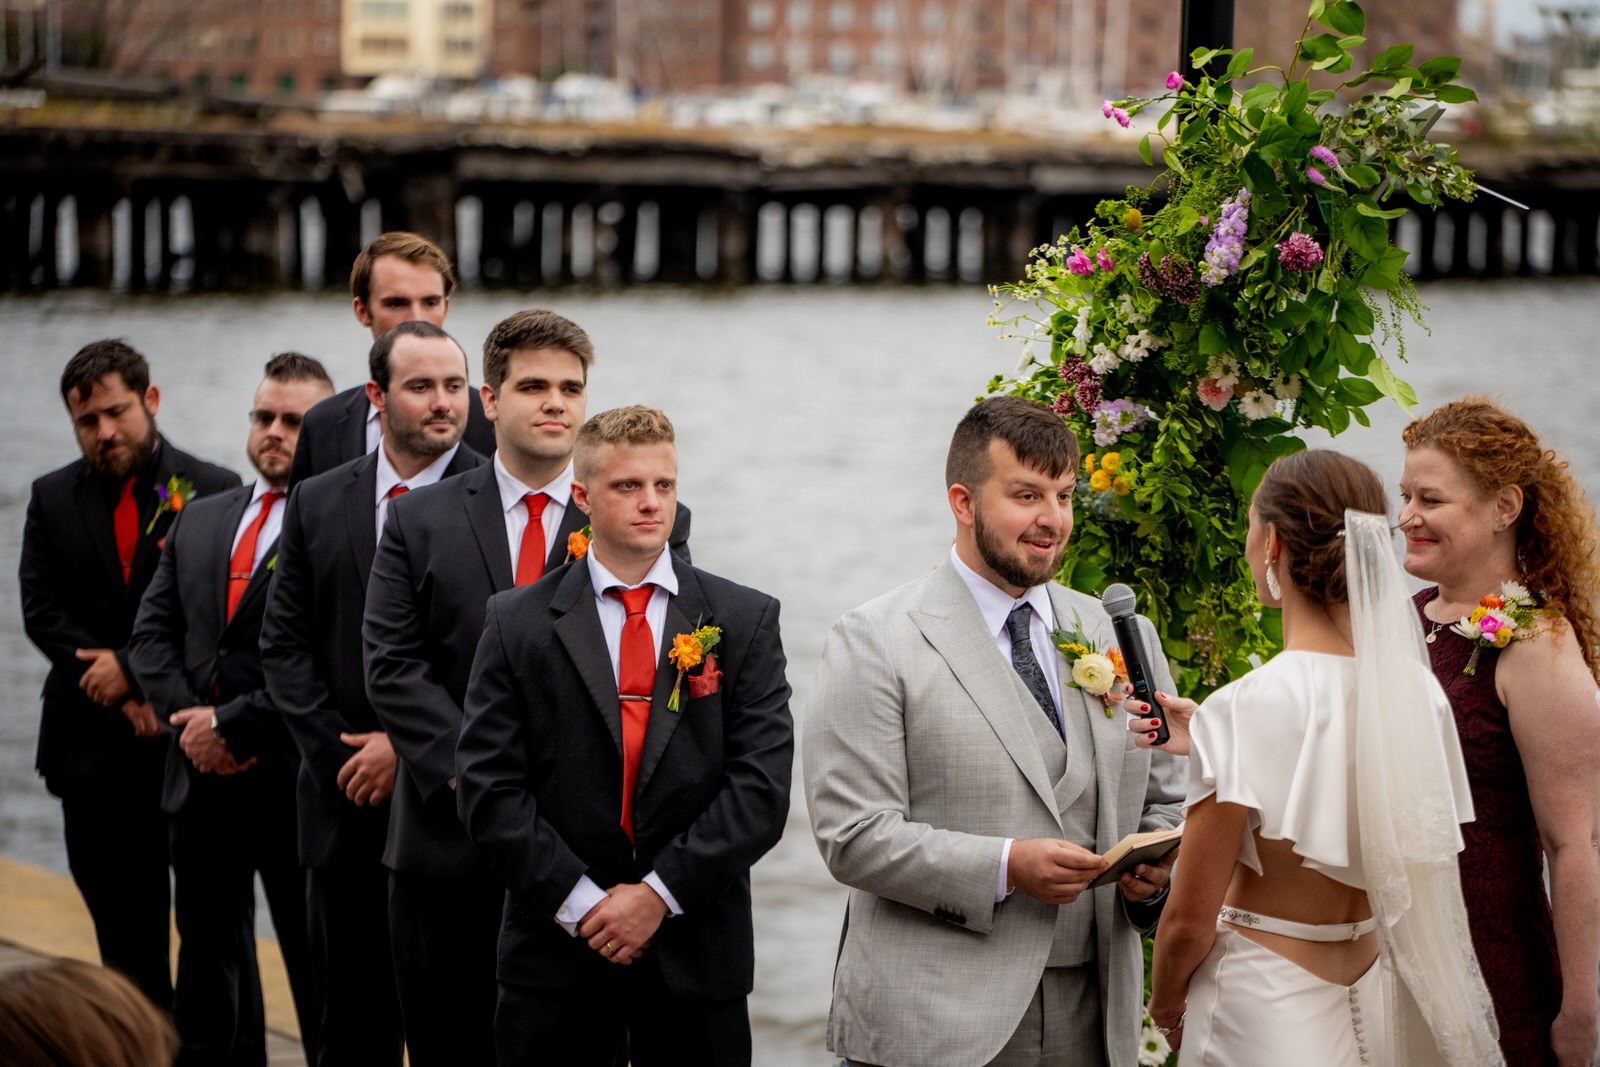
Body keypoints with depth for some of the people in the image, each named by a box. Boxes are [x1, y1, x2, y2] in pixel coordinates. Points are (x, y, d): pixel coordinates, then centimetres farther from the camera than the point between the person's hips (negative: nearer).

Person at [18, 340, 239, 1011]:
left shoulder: (216, 492, -3)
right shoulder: (53, 499, 8)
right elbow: (42, 612, -1)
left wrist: (133, 667, -15)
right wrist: (124, 698, -11)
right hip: (93, 750, 3)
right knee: (124, 928, 9)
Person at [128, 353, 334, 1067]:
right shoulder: (200, 519, 15)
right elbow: (152, 633, 10)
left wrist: (233, 724, -15)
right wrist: (188, 716, -8)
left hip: (294, 785, -7)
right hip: (201, 779, 7)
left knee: (318, 974, 0)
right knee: (208, 962, 15)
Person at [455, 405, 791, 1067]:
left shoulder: (745, 621, 3)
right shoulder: (517, 623, 2)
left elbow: (761, 786, -5)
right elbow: (489, 788, -4)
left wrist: (660, 893, -12)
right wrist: (582, 901, -11)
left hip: (697, 951, 0)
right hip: (556, 949, 0)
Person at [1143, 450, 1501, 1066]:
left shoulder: (1244, 711, -20)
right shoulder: (1420, 695, -3)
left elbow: (1190, 921, -16)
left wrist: (1165, 1004, 4)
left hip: (1268, 1016, -6)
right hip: (1379, 1003, 6)